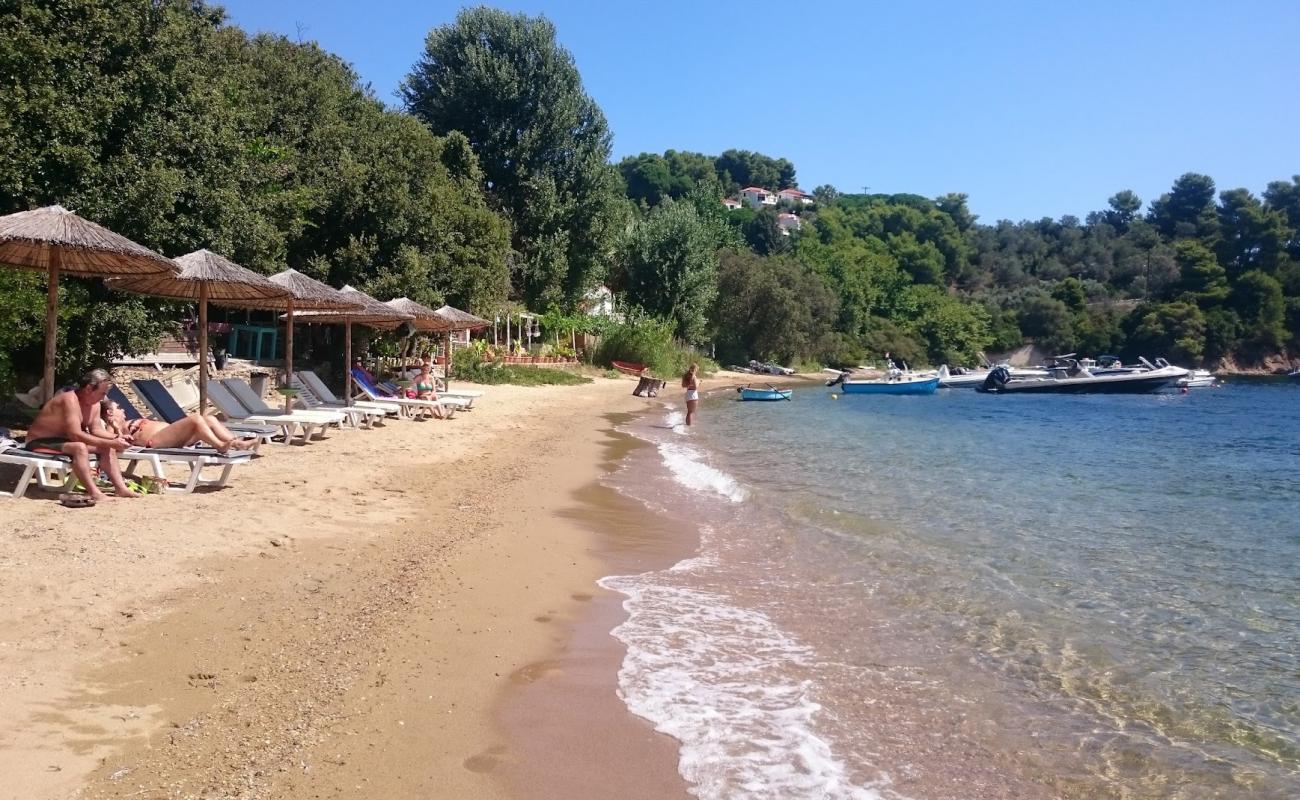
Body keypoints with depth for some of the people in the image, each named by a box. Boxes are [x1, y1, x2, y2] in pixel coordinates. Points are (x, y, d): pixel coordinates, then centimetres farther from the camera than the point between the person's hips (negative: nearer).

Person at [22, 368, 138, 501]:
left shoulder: (94, 404, 1)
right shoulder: (70, 400, -28)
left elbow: (97, 430, 6)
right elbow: (75, 434, -34)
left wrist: (116, 437, -14)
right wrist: (110, 443, -35)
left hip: (65, 439, 10)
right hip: (40, 442, -10)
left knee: (107, 448, -1)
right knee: (80, 447, -35)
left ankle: (120, 487, -7)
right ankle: (94, 493, -39)